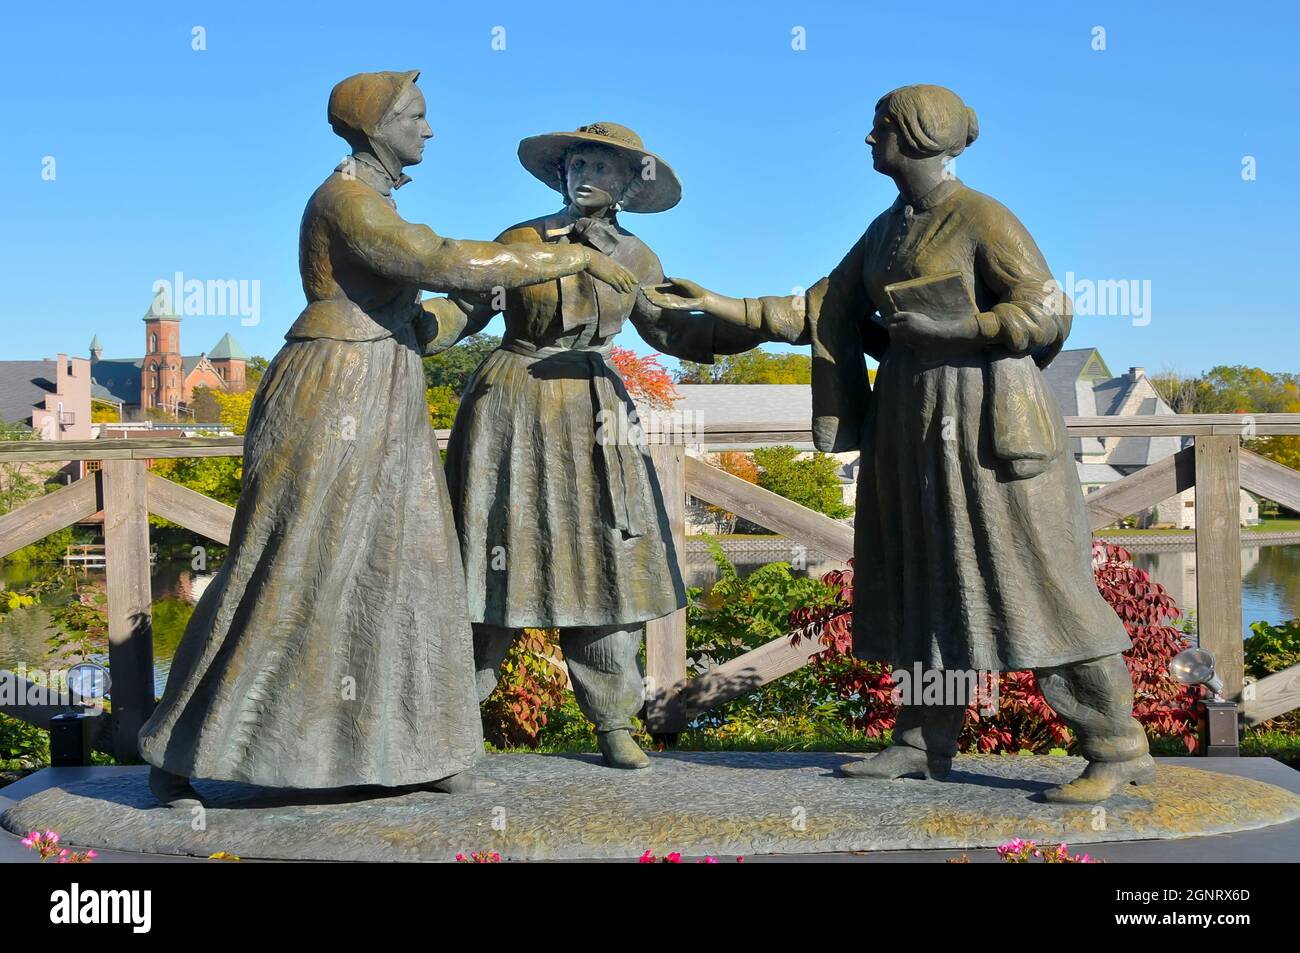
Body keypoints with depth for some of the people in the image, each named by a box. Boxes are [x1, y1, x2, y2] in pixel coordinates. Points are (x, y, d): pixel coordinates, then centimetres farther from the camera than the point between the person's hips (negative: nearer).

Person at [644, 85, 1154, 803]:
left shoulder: (981, 218, -10)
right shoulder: (886, 230, 12)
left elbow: (1046, 313, -12)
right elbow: (818, 312, 12)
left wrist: (946, 328, -17)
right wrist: (714, 303, 9)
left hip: (984, 421, -8)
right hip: (910, 421, 8)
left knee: (1031, 579, -7)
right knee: (924, 580, 11)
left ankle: (1119, 750, 0)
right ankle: (924, 743, 21)